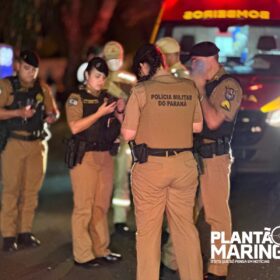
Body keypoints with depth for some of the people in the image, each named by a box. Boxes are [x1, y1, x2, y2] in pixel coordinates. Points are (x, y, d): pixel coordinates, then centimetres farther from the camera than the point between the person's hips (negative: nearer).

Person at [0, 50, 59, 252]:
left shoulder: (43, 89, 12)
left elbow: (54, 111, 14)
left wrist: (52, 116, -8)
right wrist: (18, 112, -21)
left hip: (37, 144, 4)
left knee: (31, 190, 5)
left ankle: (25, 232, 14)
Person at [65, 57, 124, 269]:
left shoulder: (107, 98, 15)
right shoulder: (77, 98, -2)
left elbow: (119, 128, 17)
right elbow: (75, 127, -16)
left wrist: (120, 112, -1)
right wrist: (99, 113, -19)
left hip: (105, 156, 6)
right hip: (85, 157, -6)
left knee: (102, 207, 9)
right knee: (84, 207, -5)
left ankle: (101, 251, 17)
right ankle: (82, 255, -1)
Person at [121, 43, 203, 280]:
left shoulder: (141, 91, -9)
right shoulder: (189, 88, 2)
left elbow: (128, 134, -8)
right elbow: (197, 127, 10)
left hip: (151, 165, -3)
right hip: (184, 164, 4)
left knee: (148, 229, 7)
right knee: (185, 226, 14)